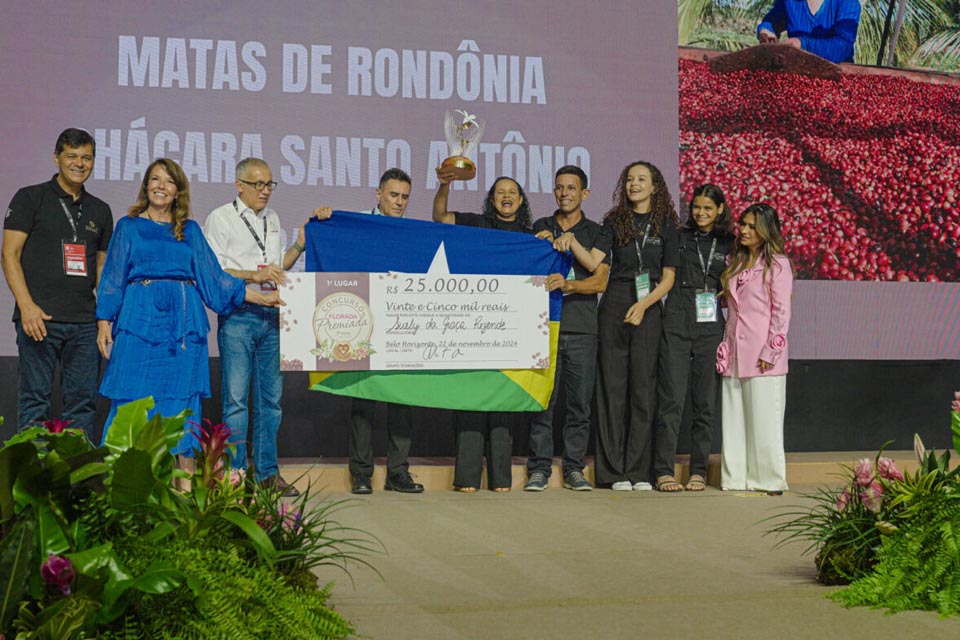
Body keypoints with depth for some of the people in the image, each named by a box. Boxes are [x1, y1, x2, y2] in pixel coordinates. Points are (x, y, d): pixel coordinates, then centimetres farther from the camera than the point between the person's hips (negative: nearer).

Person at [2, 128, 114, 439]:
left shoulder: (100, 210, 17)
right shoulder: (30, 198, 4)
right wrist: (27, 305, -15)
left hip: (85, 322, 4)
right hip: (40, 319, -4)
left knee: (83, 403, 4)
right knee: (34, 403, -3)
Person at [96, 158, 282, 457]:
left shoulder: (190, 230, 14)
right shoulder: (129, 226, 9)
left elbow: (213, 276, 14)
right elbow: (113, 277, 7)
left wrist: (261, 297, 9)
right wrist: (104, 323, -3)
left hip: (183, 323, 2)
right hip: (140, 320, -2)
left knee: (180, 403, 0)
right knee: (134, 400, -5)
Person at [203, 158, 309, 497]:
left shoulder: (272, 218, 18)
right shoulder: (220, 218, -1)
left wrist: (299, 246, 8)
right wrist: (255, 276, -17)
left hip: (271, 316, 6)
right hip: (238, 316, -6)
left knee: (271, 398, 8)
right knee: (236, 399, -4)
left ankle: (268, 472, 15)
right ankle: (236, 474, 2)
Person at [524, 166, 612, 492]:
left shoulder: (598, 232, 12)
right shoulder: (540, 228, 16)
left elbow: (600, 280, 0)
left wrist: (568, 285, -14)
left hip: (582, 327, 0)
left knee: (580, 401, 0)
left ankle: (573, 468, 7)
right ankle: (539, 468, 0)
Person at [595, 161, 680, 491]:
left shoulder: (666, 226, 8)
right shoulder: (613, 222, 10)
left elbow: (668, 277, 4)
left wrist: (644, 305, -10)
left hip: (648, 310, 0)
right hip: (613, 306, 0)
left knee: (643, 389, -1)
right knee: (613, 388, -1)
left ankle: (639, 472, 3)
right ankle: (615, 472, 2)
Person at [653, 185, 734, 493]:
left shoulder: (729, 244, 12)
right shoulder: (678, 237, 6)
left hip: (710, 326, 2)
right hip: (676, 324, -2)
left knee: (705, 402, 4)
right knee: (671, 399, -5)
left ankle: (698, 471, 11)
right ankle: (664, 471, -2)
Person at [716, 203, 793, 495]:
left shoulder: (777, 264, -3)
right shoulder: (734, 263, 17)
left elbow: (781, 311, -8)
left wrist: (770, 352, -13)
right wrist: (725, 347, 11)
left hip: (762, 357, -6)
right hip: (734, 355, 6)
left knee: (763, 419, -4)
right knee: (734, 419, 6)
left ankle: (769, 480, 3)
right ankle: (737, 478, 12)